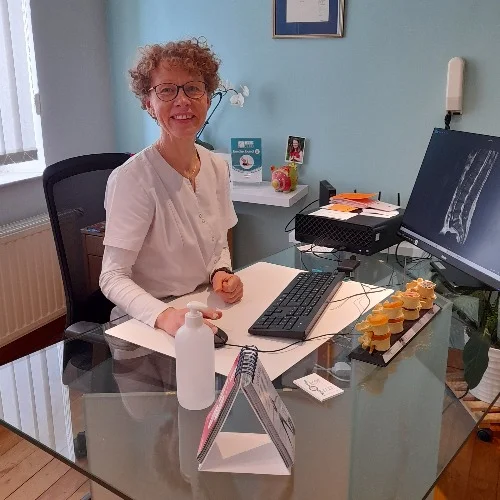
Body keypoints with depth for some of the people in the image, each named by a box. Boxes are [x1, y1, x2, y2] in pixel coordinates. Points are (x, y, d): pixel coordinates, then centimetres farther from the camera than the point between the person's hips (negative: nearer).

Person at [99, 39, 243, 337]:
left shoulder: (217, 167, 2)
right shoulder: (132, 178, -17)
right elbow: (113, 277, -18)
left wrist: (221, 274, -7)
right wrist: (164, 316, -34)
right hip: (146, 325, -5)